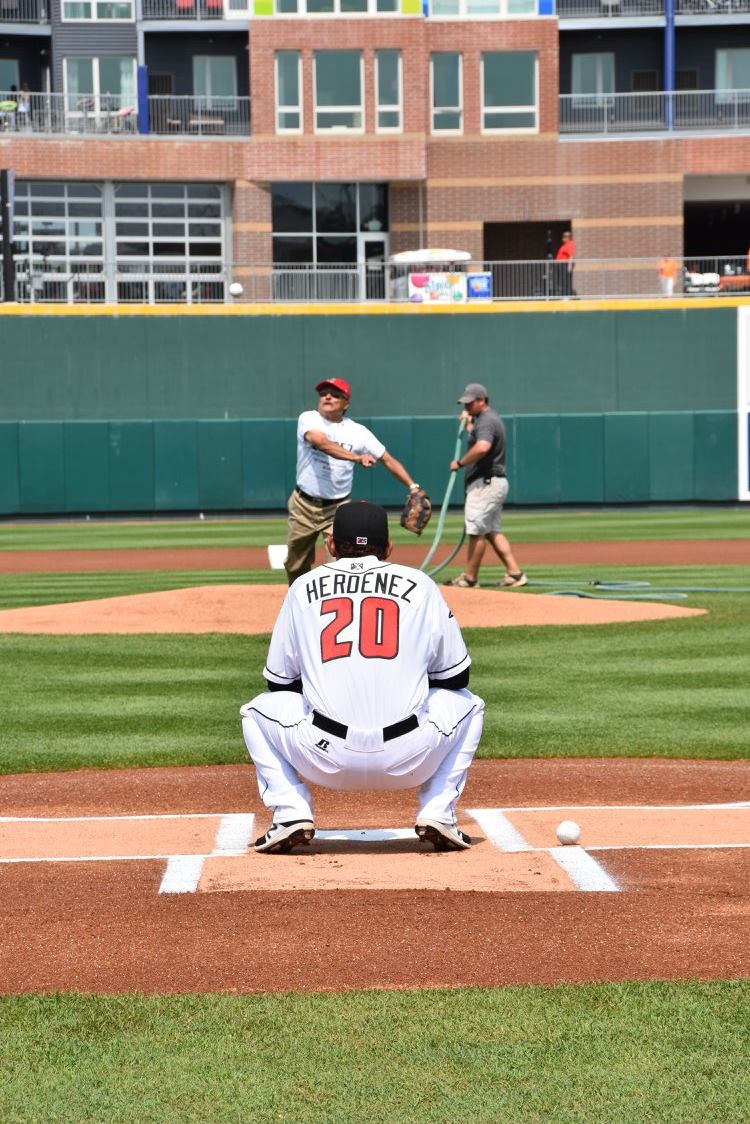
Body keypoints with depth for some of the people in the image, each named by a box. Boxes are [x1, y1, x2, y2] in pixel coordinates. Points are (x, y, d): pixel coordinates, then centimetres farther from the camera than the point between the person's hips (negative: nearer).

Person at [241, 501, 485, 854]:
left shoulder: (304, 587, 14)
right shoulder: (420, 585, 12)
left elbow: (280, 682, 20)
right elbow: (454, 677, 17)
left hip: (325, 758, 0)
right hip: (409, 760, 0)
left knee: (258, 711, 29)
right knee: (468, 704, 29)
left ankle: (291, 814, 10)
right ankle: (437, 814, 13)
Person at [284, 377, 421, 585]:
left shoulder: (358, 431, -3)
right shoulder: (308, 419, -7)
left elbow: (388, 459, -2)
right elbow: (321, 443, -27)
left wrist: (413, 487, -17)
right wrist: (357, 458, -39)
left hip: (337, 508, -1)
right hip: (303, 505, 1)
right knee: (295, 566, 15)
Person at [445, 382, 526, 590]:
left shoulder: (487, 420, -14)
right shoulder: (490, 418, 19)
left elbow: (482, 447, -33)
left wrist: (460, 462, -24)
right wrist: (468, 423, 25)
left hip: (485, 483, -11)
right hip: (495, 482, 11)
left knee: (476, 530, -5)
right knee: (492, 531, 12)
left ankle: (469, 578, 0)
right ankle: (514, 573, 7)